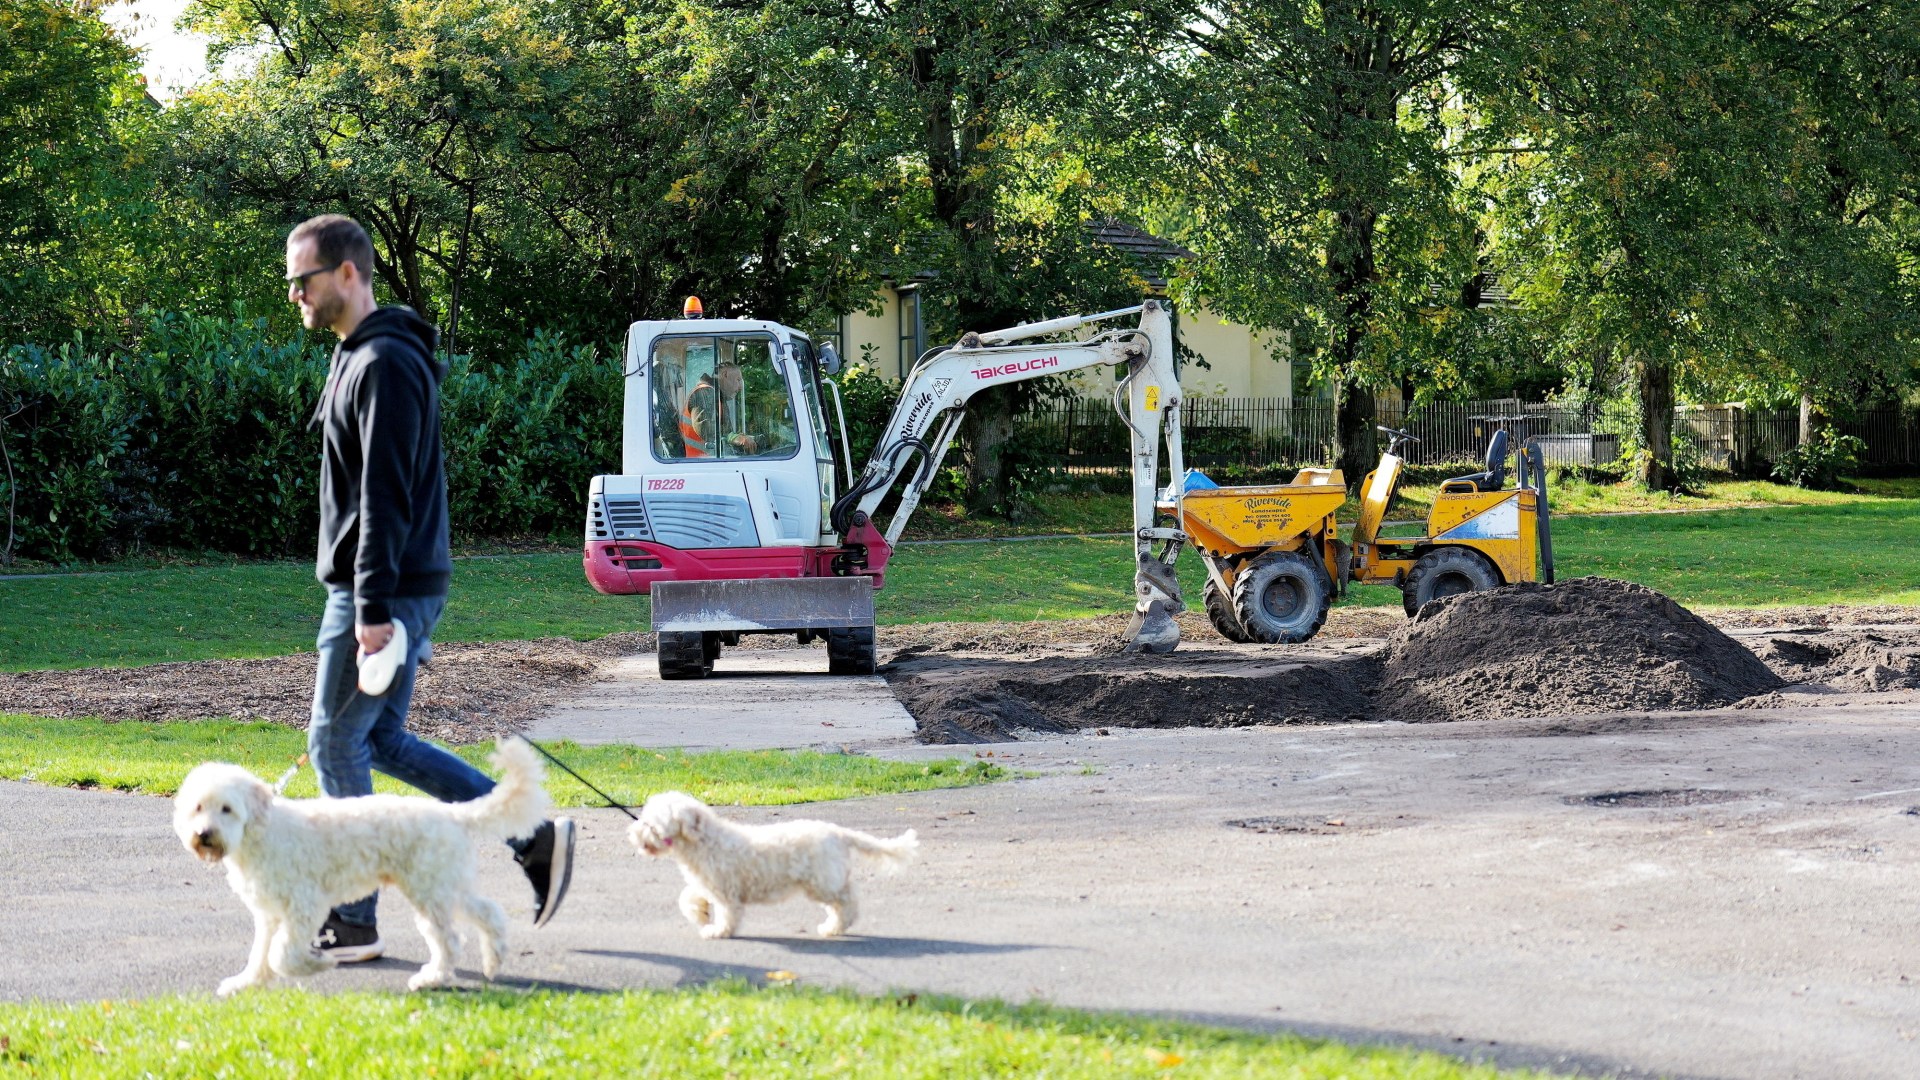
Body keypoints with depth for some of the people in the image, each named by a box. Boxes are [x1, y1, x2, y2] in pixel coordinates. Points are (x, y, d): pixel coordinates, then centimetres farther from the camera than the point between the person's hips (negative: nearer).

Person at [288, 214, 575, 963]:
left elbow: (385, 495, -22)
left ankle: (352, 922, 5)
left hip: (384, 593, -10)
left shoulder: (385, 365, -16)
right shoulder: (360, 357, 17)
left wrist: (374, 607, -25)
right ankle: (533, 835, 15)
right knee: (381, 741, 14)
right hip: (385, 591, 10)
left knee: (336, 745, -3)